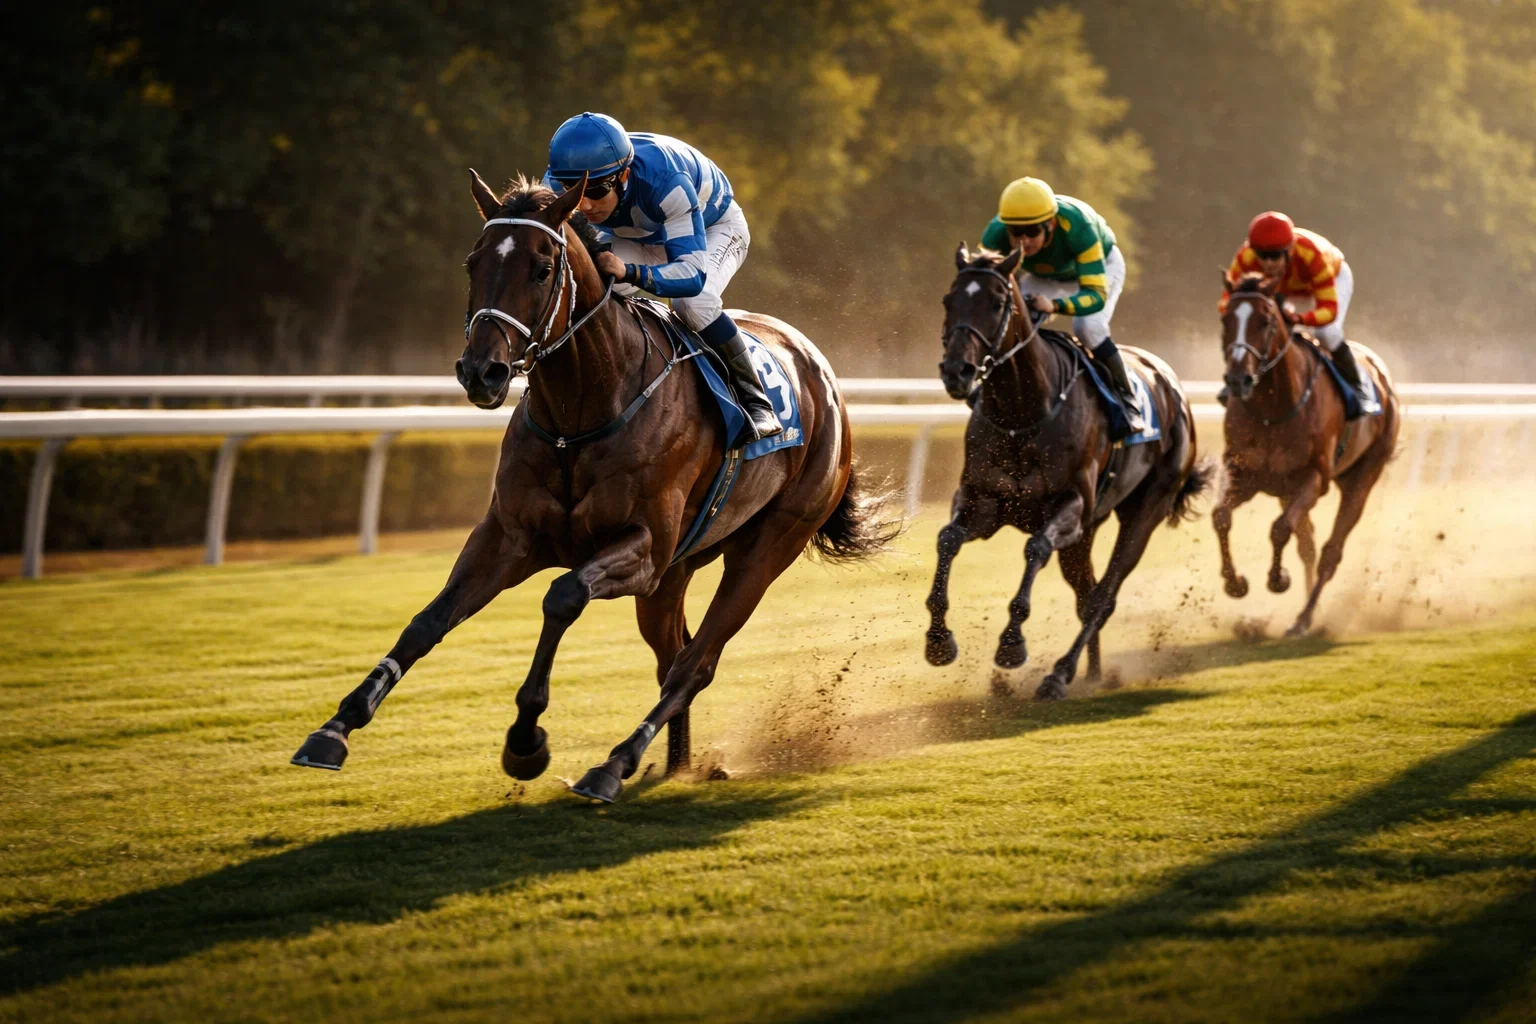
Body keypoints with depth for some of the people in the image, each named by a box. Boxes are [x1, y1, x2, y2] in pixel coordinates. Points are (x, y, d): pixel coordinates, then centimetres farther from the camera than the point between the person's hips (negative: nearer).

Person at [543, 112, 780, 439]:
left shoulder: (664, 181, -46)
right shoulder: (556, 184, -32)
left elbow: (694, 274, -51)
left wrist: (630, 272, -69)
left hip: (714, 227, -4)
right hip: (635, 237, 4)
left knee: (692, 302, -34)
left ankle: (754, 400, -14)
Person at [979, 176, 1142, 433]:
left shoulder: (1077, 226, -45)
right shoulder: (996, 235, -35)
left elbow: (1096, 294, -45)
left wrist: (1055, 306, -63)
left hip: (1100, 265, -4)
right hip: (1041, 274, 4)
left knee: (1087, 327, -29)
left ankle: (1127, 400, -10)